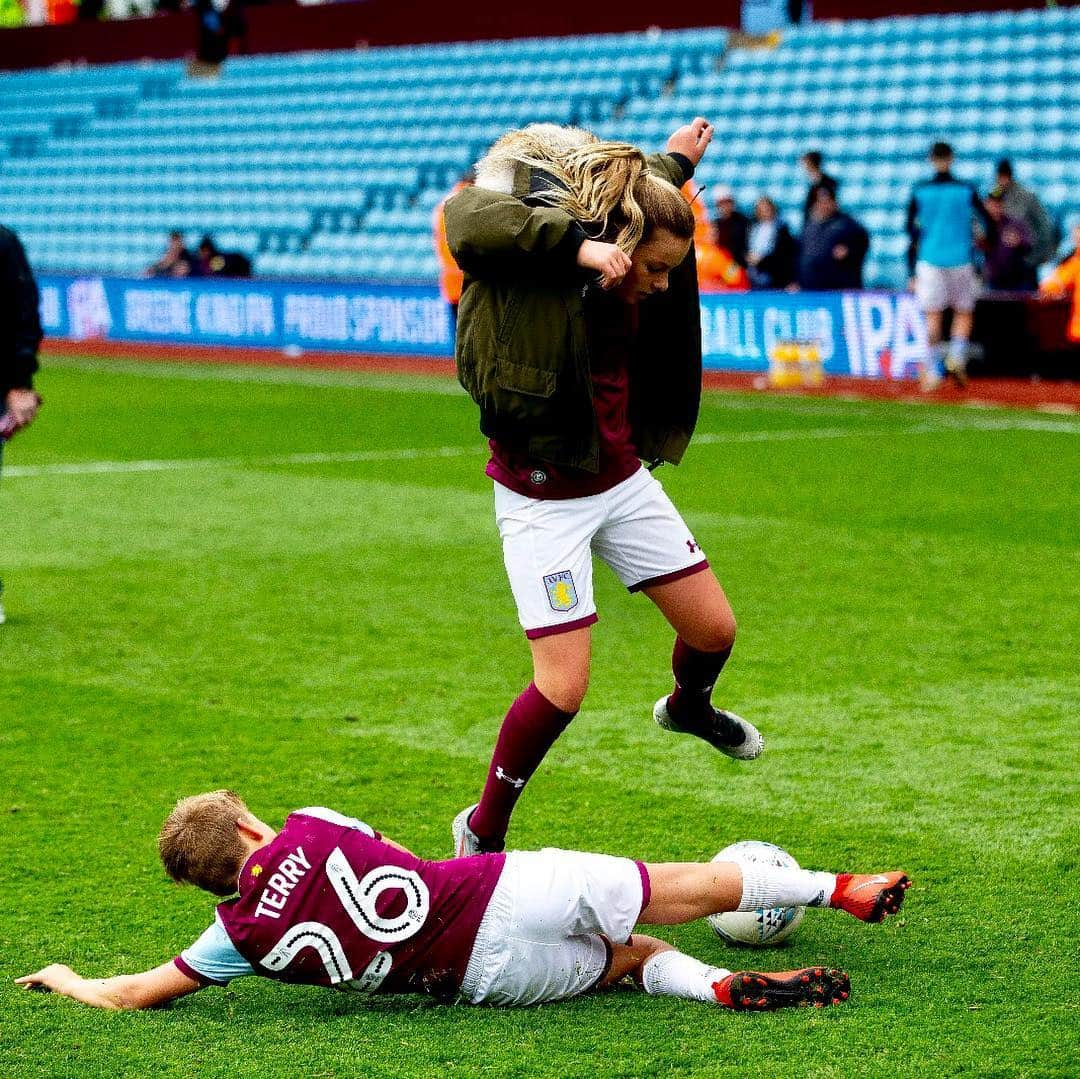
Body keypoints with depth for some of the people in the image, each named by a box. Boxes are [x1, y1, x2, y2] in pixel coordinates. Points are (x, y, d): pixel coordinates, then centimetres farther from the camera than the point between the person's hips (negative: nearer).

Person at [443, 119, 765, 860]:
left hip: (623, 480, 7)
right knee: (563, 688, -12)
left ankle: (688, 708, 52)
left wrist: (675, 164, 33)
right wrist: (579, 245, -49)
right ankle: (482, 832, 10)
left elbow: (640, 200, 20)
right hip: (544, 499, -7)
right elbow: (472, 219, -43)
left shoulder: (640, 287, -3)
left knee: (714, 630, 14)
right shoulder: (539, 266, -23)